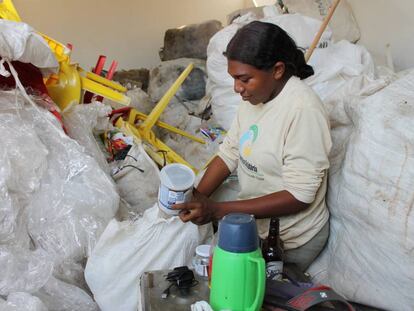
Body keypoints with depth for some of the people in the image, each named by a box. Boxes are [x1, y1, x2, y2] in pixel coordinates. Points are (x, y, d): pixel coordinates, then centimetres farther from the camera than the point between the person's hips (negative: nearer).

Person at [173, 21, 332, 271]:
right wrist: (198, 198, -12)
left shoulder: (303, 109, -29)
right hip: (252, 219, 7)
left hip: (289, 241, -7)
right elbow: (230, 152, 2)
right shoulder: (256, 93, -4)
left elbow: (299, 196, -28)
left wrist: (218, 210, -31)